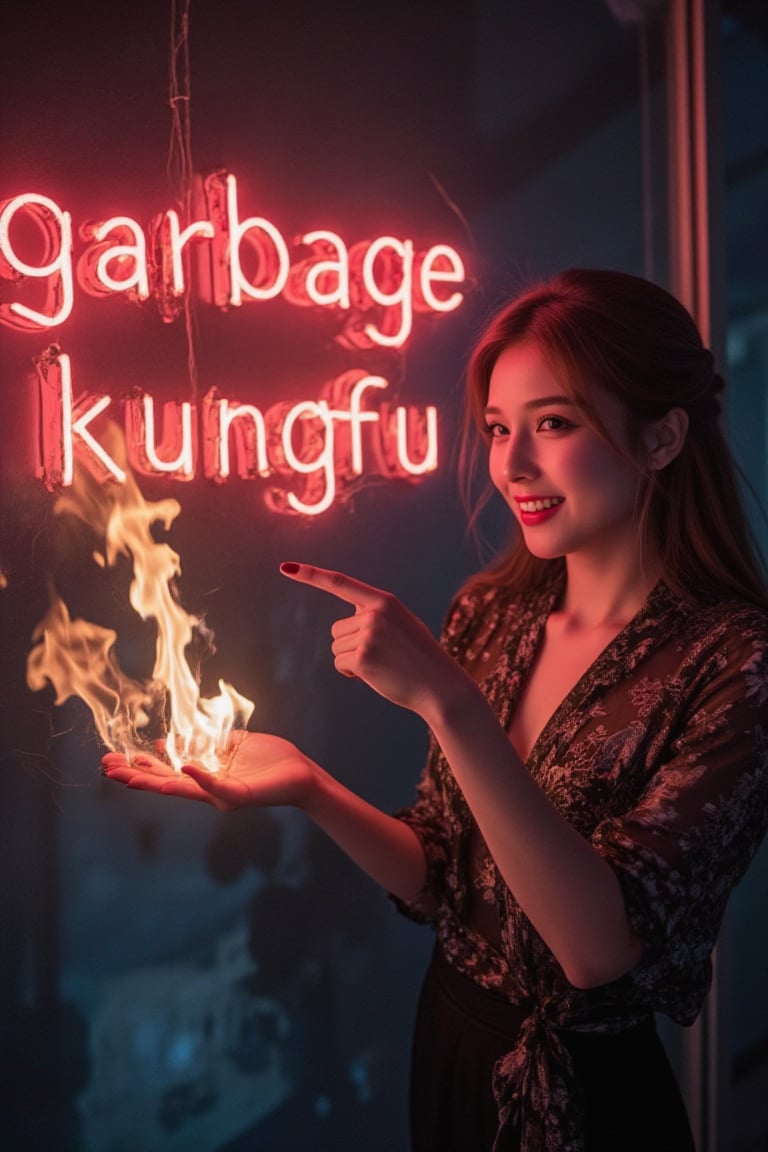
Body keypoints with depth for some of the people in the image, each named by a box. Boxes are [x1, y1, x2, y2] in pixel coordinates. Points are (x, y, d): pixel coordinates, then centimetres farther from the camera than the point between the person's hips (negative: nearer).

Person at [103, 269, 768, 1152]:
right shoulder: (491, 613, -5)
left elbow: (602, 947, -28)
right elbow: (441, 882, -1)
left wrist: (448, 702, -34)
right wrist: (309, 788, -17)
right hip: (449, 1049, 5)